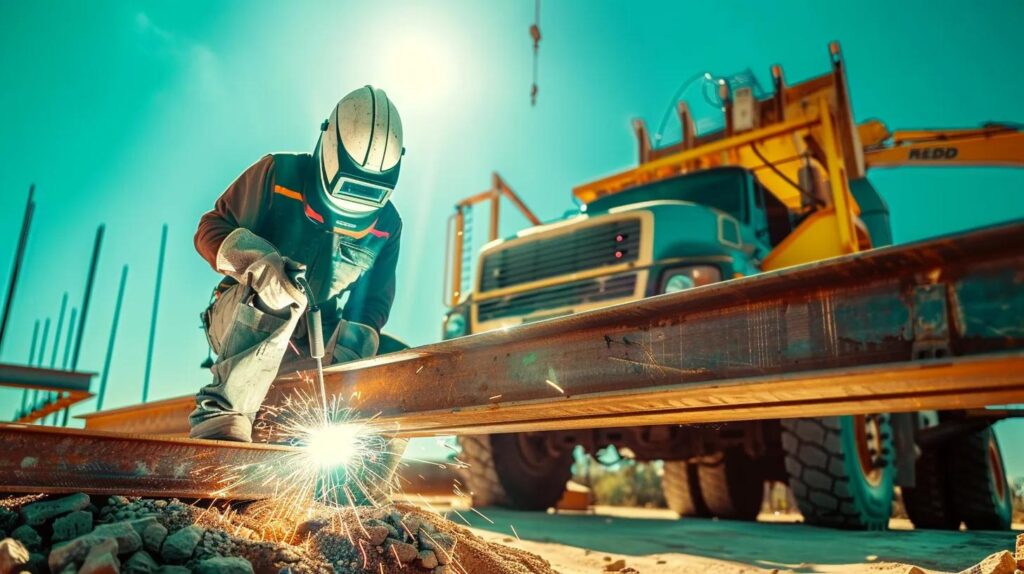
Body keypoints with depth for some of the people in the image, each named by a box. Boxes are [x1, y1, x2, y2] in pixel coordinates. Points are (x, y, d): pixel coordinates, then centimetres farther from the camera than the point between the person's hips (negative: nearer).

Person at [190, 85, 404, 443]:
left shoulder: (386, 224, 1)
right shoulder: (278, 174, -8)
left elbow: (374, 302, 5)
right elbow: (211, 229, -6)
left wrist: (351, 345, -17)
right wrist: (259, 260, -28)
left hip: (318, 344, 4)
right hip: (240, 321, -3)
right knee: (276, 293, -37)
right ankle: (222, 413, -36)